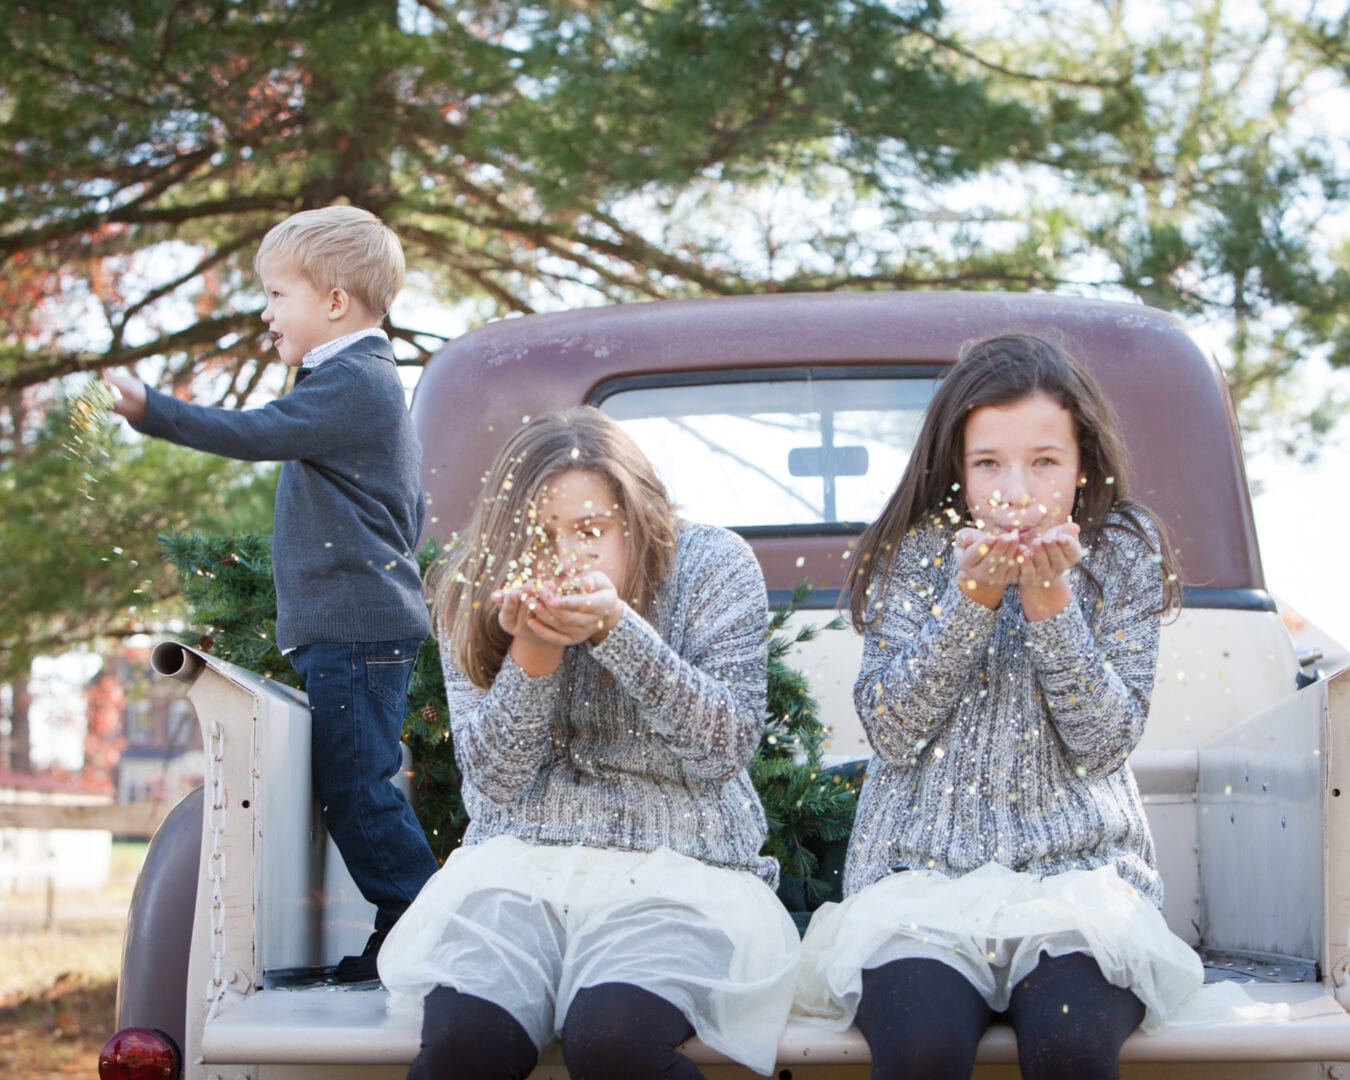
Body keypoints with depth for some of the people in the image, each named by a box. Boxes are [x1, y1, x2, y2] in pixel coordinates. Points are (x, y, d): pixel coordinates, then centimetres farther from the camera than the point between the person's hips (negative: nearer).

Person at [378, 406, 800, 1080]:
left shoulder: (712, 567, -2)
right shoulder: (475, 590, 4)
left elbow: (724, 747, -11)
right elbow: (494, 781, -1)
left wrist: (616, 629, -24)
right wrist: (533, 650, -19)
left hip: (679, 866, -1)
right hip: (518, 860, 2)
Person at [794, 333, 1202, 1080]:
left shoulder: (1122, 551, 2)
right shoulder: (915, 551, 1)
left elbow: (1106, 743, -5)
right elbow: (891, 730, -8)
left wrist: (1050, 604, -18)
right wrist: (973, 597, -18)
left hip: (1078, 869, 0)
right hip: (923, 871, 0)